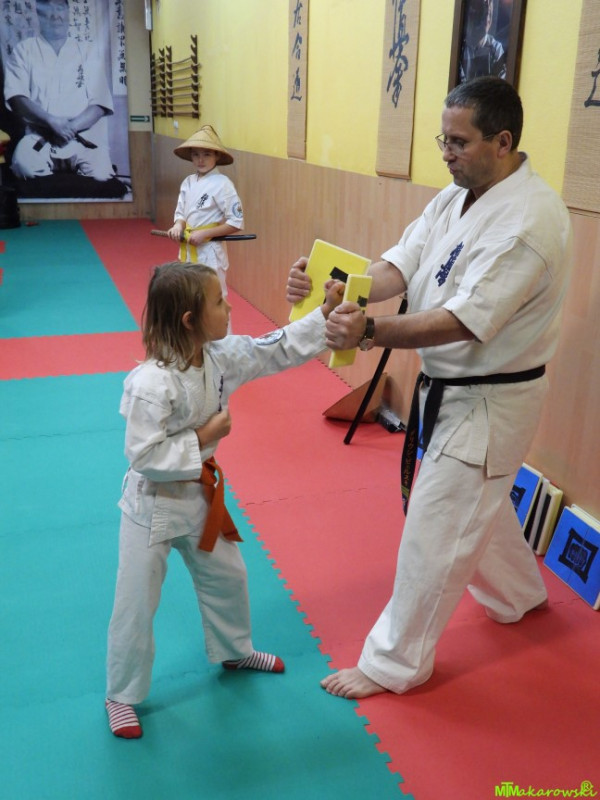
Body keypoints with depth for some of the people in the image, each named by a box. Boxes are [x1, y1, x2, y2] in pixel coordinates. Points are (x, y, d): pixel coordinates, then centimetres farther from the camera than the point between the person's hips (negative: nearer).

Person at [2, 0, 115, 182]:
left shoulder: (85, 53, 16)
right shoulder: (24, 50, 12)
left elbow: (100, 103, 5)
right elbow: (16, 97, -1)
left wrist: (72, 127, -13)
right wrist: (51, 121, -18)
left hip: (83, 137, 1)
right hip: (39, 136, -1)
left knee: (100, 174, -29)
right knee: (25, 165, -34)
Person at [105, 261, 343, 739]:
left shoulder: (221, 356, -8)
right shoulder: (151, 384, -30)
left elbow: (278, 350, -2)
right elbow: (144, 455, -27)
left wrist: (327, 312, -7)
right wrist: (204, 437, -24)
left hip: (200, 494, 7)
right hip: (154, 505, -7)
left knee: (226, 577, 22)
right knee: (137, 604, 6)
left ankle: (234, 650, 49)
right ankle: (122, 695, 29)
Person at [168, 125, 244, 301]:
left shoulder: (222, 184, -14)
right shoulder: (188, 182, 6)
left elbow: (236, 222, -16)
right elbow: (181, 212, 14)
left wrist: (204, 233, -19)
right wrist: (178, 226, -9)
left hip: (209, 253, -7)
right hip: (188, 251, 7)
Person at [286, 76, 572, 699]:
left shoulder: (530, 219, -26)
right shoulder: (457, 197, 4)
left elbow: (466, 322, -32)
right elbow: (399, 267, -6)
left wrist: (371, 332, -42)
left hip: (489, 402, -9)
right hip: (449, 386, 10)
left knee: (434, 532, 0)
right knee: (477, 503, 28)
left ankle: (394, 663, 20)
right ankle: (518, 595, 55)